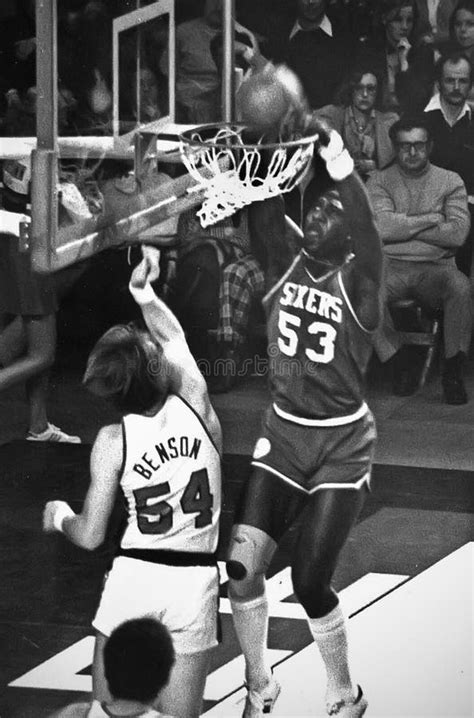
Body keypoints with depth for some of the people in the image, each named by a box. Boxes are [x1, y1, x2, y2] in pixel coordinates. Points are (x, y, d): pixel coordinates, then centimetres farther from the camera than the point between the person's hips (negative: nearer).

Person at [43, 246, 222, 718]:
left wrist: (59, 516, 20)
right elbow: (175, 339, 19)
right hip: (195, 578, 1)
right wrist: (144, 292, 32)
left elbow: (89, 536, -1)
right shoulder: (195, 405, -3)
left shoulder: (113, 441, -6)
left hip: (134, 573, -1)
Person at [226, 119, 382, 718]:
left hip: (342, 444, -4)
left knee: (309, 583, -7)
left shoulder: (357, 282, -10)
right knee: (240, 567, -7)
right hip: (282, 433, 4)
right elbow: (265, 212, -14)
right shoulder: (284, 268, 1)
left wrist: (339, 163, -43)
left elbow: (366, 233, -30)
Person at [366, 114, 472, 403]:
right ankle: (400, 361, -12)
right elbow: (382, 227, -10)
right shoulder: (379, 181, 8)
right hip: (391, 268, 0)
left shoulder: (451, 182, 9)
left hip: (436, 268, 0)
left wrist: (404, 225, -6)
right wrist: (431, 220, -5)